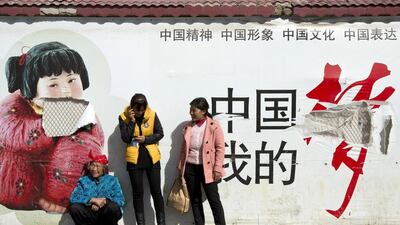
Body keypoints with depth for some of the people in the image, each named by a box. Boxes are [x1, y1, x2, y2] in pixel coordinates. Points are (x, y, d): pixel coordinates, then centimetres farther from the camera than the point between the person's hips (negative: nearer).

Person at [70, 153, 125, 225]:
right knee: (74, 208, -26)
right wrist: (93, 200, -18)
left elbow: (120, 200, -5)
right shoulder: (83, 180, 9)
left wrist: (104, 202, -20)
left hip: (107, 216, -1)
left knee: (113, 207, -34)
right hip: (89, 215, 2)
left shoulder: (112, 180, 6)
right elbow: (73, 198, -6)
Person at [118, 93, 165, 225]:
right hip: (134, 159, 0)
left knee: (156, 191, 3)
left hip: (152, 157, 0)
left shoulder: (152, 115, -4)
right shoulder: (124, 117, -5)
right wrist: (132, 121, -19)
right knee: (137, 192, 7)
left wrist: (146, 139, -13)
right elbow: (125, 138, -13)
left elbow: (160, 134, 1)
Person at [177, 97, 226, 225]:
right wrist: (180, 167, 10)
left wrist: (217, 169, -14)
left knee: (214, 200, -1)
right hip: (190, 167, 5)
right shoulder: (188, 127, 8)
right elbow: (183, 148, 13)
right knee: (195, 200, 11)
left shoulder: (214, 126, -7)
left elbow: (220, 148, -9)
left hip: (207, 168, -5)